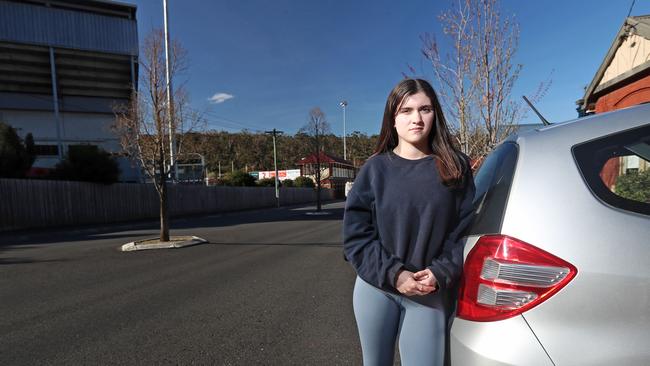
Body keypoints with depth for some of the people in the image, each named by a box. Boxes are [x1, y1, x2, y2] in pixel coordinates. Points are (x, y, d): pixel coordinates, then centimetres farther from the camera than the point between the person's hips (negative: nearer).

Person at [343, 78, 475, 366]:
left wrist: (441, 273, -12)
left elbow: (464, 229, 0)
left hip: (428, 294, 0)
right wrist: (393, 273, -14)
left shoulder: (456, 168, 0)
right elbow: (356, 234, -6)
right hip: (375, 289, 1)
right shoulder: (375, 168, -3)